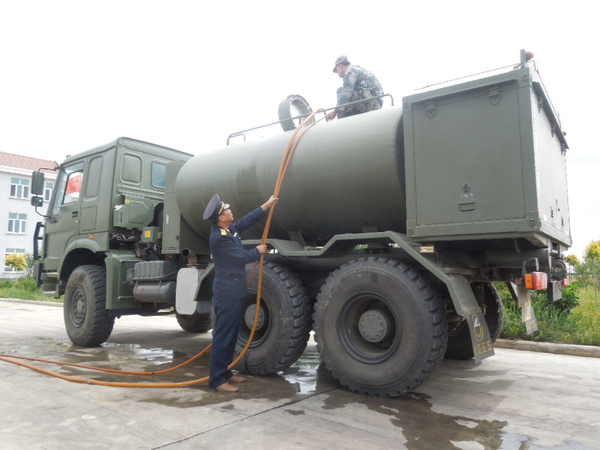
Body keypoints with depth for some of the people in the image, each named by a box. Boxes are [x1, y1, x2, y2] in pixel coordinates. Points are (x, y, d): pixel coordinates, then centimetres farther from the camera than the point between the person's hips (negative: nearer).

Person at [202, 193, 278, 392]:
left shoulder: (229, 228, 8)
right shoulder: (219, 237, -21)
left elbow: (246, 220, 21)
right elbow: (243, 257, -17)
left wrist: (267, 205, 23)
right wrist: (259, 251, 2)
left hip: (233, 291, 10)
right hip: (228, 293, -10)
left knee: (231, 334, 16)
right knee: (223, 336, -5)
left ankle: (224, 372, 27)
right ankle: (217, 379, 3)